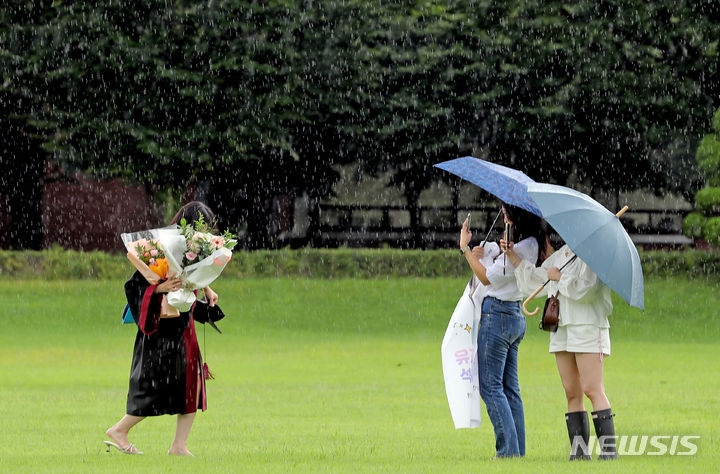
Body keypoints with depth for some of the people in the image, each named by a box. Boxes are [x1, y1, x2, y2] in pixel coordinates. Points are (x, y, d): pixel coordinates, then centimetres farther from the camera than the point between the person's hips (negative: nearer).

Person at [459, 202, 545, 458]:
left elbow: (488, 278, -15)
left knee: (490, 385, -6)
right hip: (515, 315, 10)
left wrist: (465, 248, -11)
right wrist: (481, 256, 8)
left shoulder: (519, 249, -20)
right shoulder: (532, 245, 10)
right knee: (510, 388, 11)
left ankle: (509, 448, -9)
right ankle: (517, 449, 11)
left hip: (498, 314, -10)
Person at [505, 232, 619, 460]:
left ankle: (608, 448, -14)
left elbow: (585, 289, -22)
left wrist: (559, 277, -10)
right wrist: (513, 256, 19)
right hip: (562, 329, 8)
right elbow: (532, 280, 28)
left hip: (588, 328, -8)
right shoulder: (560, 255, 17)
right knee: (571, 393, 5)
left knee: (592, 389, -13)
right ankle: (579, 450, 6)